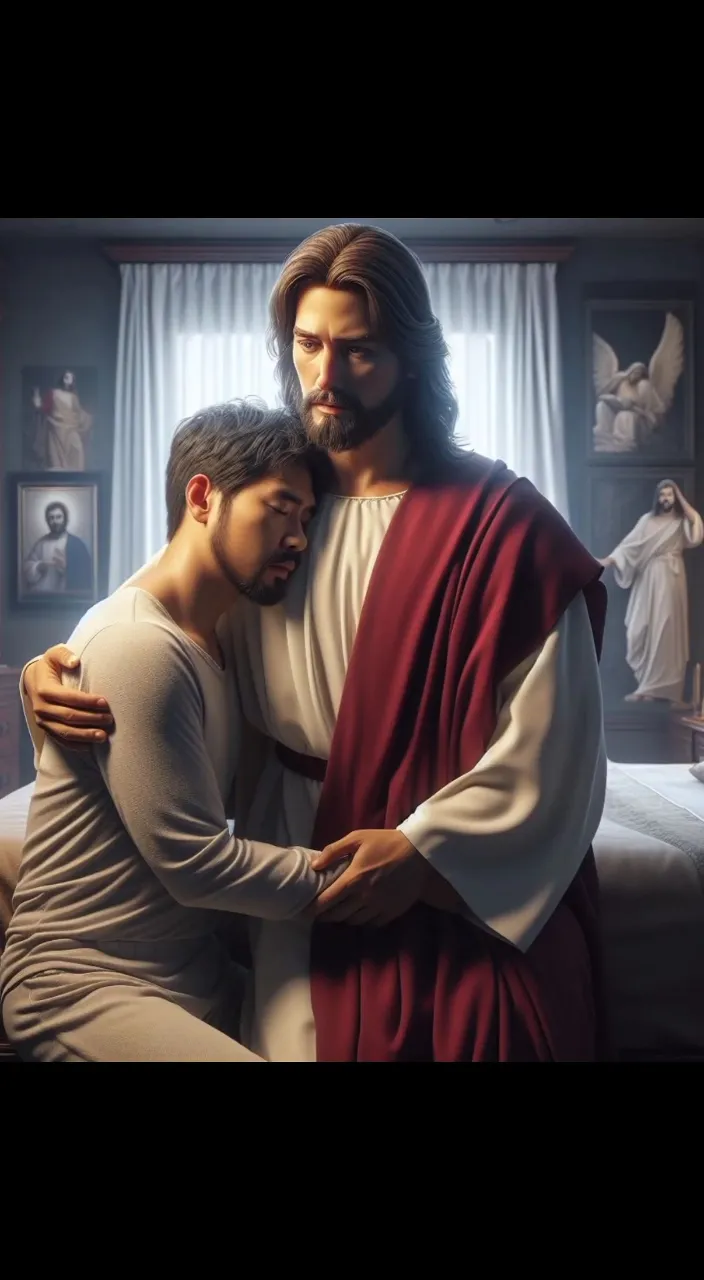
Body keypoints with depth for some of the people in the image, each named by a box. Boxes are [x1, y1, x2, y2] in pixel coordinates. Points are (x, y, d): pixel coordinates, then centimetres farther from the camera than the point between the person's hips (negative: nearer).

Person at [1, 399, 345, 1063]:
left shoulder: (224, 638, 10)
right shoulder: (136, 643, -19)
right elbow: (196, 864, -20)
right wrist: (357, 875, -12)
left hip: (199, 972, 8)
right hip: (85, 984, -8)